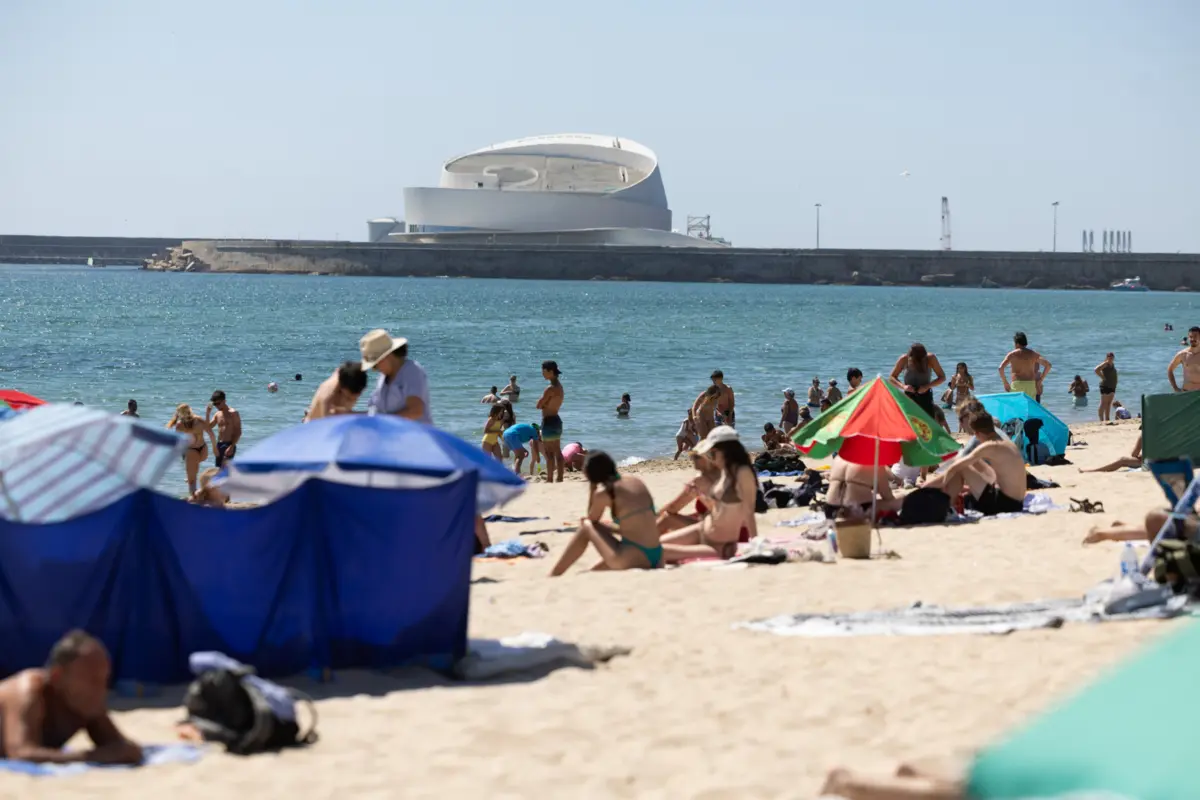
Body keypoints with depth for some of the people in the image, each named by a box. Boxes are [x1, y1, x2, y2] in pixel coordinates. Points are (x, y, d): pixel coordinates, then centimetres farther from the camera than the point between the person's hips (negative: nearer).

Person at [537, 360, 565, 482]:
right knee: (557, 452, 13)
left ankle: (550, 479, -5)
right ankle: (559, 478, 17)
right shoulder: (559, 386, 11)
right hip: (556, 419, 10)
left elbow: (539, 405, -17)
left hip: (549, 421, -10)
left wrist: (543, 403, 2)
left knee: (549, 453, -6)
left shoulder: (551, 389, -19)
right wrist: (546, 404, -1)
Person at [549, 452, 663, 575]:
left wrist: (591, 490, 17)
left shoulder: (603, 494, -6)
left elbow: (592, 520, 14)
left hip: (632, 559, -7)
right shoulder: (637, 483, 13)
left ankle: (552, 577, 11)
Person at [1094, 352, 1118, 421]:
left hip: (1112, 387, 9)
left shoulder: (1112, 364, 16)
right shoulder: (1105, 364, -9)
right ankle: (1101, 420, -7)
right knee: (1103, 404, -7)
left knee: (1109, 404, 10)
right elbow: (1096, 370, -24)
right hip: (1106, 386, -9)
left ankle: (1107, 419, 14)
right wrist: (1102, 377, -17)